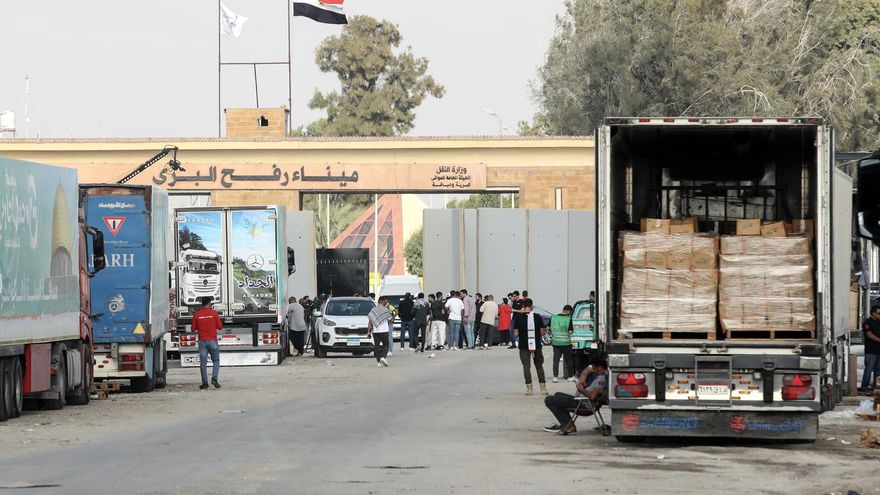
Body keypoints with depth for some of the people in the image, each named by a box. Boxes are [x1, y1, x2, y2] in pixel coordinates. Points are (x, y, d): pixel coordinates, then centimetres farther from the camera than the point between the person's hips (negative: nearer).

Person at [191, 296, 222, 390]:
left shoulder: (197, 314, -1)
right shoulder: (214, 313, -6)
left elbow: (193, 329, 3)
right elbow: (220, 326, -2)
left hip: (202, 341, 1)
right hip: (212, 340, -1)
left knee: (203, 362, 4)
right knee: (216, 361, 10)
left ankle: (204, 383, 2)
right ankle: (214, 378, -7)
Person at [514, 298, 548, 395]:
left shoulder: (519, 318, -7)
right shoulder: (537, 317, -3)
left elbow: (516, 334, -7)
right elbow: (542, 332, -1)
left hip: (524, 346, -2)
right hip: (537, 345, 2)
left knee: (526, 366, 3)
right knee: (539, 366, 12)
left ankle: (529, 388, -2)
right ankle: (543, 388, 10)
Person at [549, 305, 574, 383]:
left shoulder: (553, 318, 0)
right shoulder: (568, 319, -11)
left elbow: (549, 329, 6)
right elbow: (570, 331, -12)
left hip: (556, 342, 2)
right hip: (566, 343, -2)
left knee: (556, 360, 6)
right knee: (568, 360, 10)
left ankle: (555, 376, 1)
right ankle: (570, 376, 16)